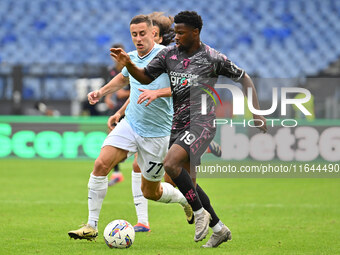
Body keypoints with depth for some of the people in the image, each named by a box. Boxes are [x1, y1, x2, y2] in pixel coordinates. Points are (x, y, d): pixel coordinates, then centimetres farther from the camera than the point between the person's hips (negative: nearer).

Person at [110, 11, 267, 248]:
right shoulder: (169, 54, 6)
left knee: (170, 164, -26)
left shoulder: (213, 58, -8)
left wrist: (256, 113, -2)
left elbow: (244, 78, 2)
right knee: (187, 182, 10)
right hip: (179, 124, 7)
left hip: (201, 123, -7)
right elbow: (145, 77, 11)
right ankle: (219, 229, 24)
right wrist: (128, 64, -9)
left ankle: (200, 213, -9)